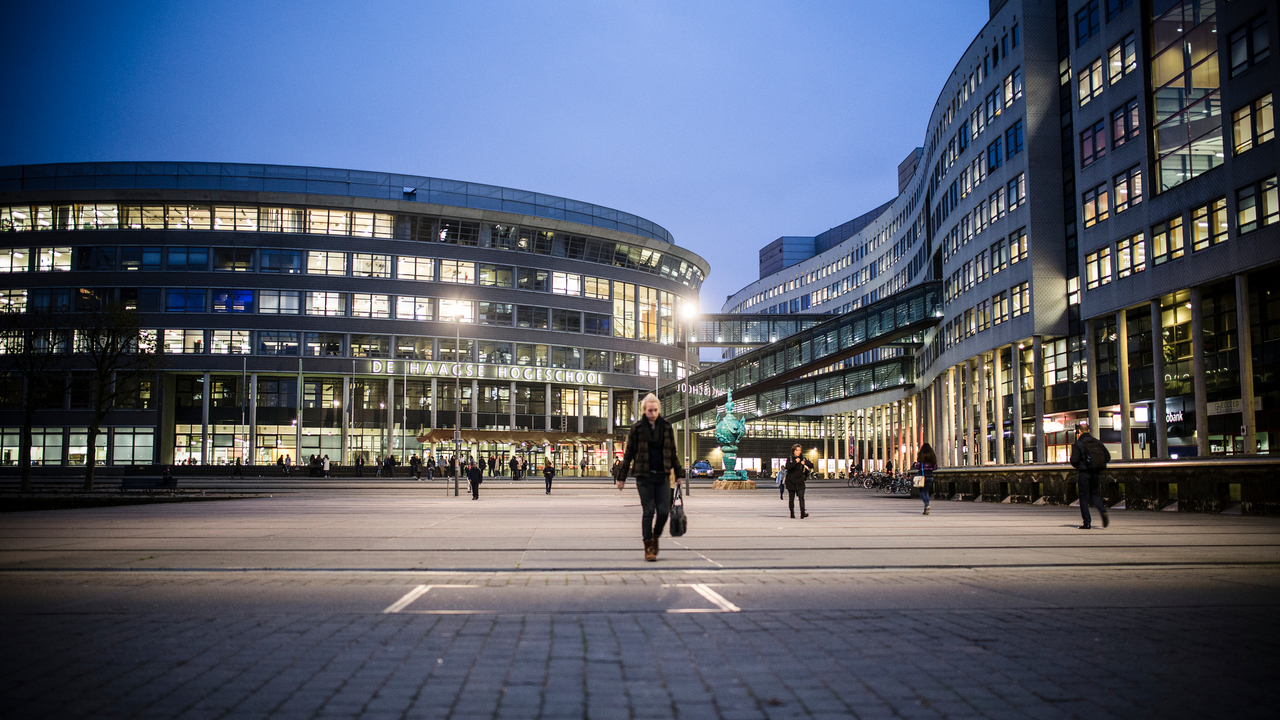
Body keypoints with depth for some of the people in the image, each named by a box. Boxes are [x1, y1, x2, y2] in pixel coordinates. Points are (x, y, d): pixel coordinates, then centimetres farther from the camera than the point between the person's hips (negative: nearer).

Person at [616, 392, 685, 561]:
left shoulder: (666, 427, 7)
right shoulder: (637, 428, 0)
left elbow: (672, 452, 14)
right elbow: (628, 454, 4)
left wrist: (678, 474, 14)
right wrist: (622, 477, 3)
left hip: (663, 476, 2)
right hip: (644, 476, -2)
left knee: (664, 511, -4)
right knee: (648, 511, -2)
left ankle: (656, 536, 22)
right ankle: (648, 547, 8)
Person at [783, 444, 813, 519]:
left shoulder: (803, 458, 5)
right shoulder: (790, 459, 1)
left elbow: (811, 465, 2)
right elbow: (787, 467, -17)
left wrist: (805, 463, -16)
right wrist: (795, 462, -25)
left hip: (800, 482, 0)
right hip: (791, 482, 0)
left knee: (801, 497, -13)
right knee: (791, 498, 6)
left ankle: (802, 513, -20)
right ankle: (792, 513, 14)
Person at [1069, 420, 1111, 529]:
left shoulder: (1078, 444, -10)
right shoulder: (1096, 442, 5)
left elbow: (1074, 460, -15)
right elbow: (1107, 457, 5)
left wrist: (1077, 466, 8)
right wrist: (1099, 466, 17)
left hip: (1083, 472, -5)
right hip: (1095, 472, 5)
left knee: (1083, 497, 3)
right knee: (1094, 494, 18)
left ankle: (1087, 523, 2)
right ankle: (1103, 511, -9)